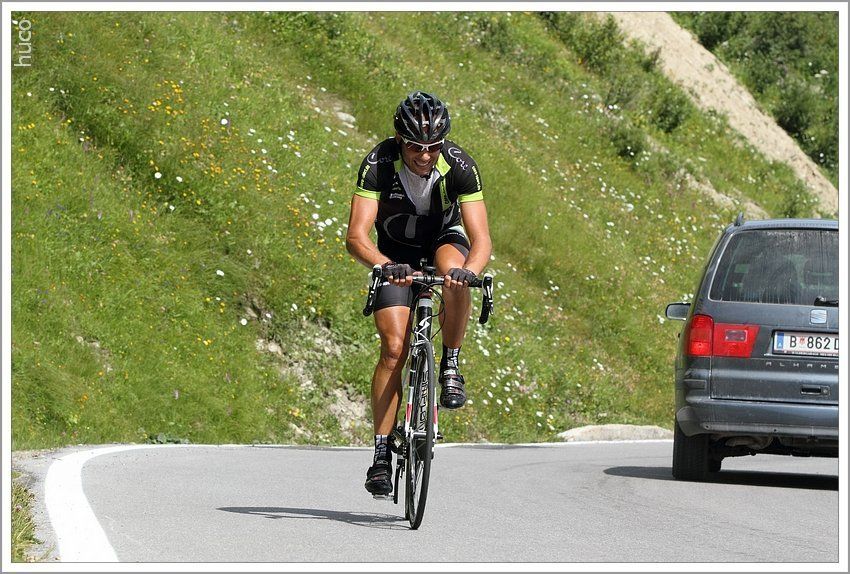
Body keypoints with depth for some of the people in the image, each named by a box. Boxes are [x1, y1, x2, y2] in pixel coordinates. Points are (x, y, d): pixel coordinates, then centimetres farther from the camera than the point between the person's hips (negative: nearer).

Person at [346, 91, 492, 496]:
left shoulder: (459, 165, -28)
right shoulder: (379, 163, -29)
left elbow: (481, 238, -32)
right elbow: (356, 236, -36)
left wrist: (470, 269, -55)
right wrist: (385, 265, -56)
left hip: (444, 240, 0)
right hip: (395, 253, 0)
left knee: (453, 273, -37)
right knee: (394, 346, -16)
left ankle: (451, 366, -18)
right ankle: (382, 453, -12)